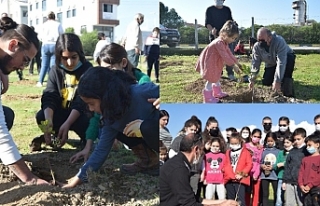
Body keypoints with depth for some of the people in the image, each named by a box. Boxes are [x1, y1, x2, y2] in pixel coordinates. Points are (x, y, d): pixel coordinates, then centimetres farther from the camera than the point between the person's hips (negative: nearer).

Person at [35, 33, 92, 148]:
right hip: (62, 112, 3)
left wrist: (67, 124, -37)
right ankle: (58, 135, 8)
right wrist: (48, 121, -37)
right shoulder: (55, 70, -5)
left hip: (81, 114, -3)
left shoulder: (87, 70, -16)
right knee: (41, 117, -24)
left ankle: (86, 137, 2)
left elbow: (82, 102, -24)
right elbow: (49, 97, -16)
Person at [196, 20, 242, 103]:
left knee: (216, 77, 21)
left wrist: (237, 62, 9)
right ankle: (208, 98, 3)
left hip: (214, 62, 10)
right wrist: (234, 66, -31)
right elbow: (225, 56, -34)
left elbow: (229, 53, 11)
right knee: (211, 79, -6)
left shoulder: (224, 42, 2)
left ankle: (217, 93, 37)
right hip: (208, 63, -10)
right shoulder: (219, 42, -31)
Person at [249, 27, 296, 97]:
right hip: (271, 64, 4)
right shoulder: (256, 46, -23)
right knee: (266, 82, -13)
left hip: (286, 58, -4)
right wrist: (252, 80, -22)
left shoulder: (279, 41, -39)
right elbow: (255, 63, -17)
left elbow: (281, 62, -44)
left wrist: (277, 81, -48)